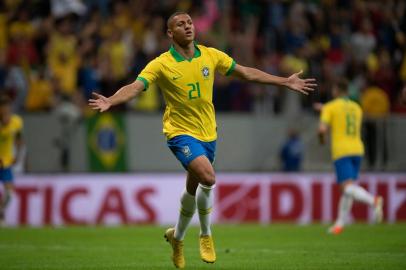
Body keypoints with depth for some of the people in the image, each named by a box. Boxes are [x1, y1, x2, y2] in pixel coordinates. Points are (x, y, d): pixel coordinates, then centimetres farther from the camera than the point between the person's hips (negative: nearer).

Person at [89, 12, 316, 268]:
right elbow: (135, 87, -20)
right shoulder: (162, 64, -10)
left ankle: (177, 237, 38)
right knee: (207, 178, -25)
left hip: (208, 133, 5)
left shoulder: (211, 55, 1)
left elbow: (247, 72, 9)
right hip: (180, 132, -5)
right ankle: (206, 235, -3)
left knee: (193, 190, 12)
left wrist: (286, 82, 10)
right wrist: (110, 101, -40)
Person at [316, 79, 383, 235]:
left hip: (341, 152, -6)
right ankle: (340, 224, 21)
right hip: (357, 150, 6)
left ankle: (374, 201, -44)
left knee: (348, 188, -17)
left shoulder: (330, 107, 0)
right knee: (346, 189, 18)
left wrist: (321, 138, 13)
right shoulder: (357, 108, 18)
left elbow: (322, 129, -12)